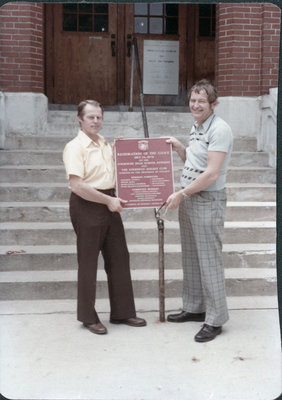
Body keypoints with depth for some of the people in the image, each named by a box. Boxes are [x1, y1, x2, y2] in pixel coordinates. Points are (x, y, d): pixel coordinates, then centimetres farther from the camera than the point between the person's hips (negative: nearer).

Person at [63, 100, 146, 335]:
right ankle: (88, 317, 18)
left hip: (110, 204, 8)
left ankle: (122, 312, 24)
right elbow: (77, 185, -21)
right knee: (88, 261, 3)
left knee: (119, 258, 11)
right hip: (86, 207, -7)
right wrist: (108, 200, -19)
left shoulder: (105, 144, 12)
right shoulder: (75, 147, -12)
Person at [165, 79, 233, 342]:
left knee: (209, 261, -3)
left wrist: (181, 194, -17)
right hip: (188, 199, 9)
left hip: (208, 201, -9)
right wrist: (179, 148, 9)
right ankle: (194, 308, 30)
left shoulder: (219, 130, -15)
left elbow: (211, 174, -21)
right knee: (190, 257, 16)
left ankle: (215, 319, 8)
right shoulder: (196, 127, 14)